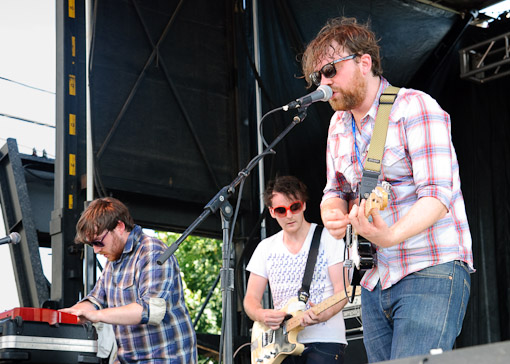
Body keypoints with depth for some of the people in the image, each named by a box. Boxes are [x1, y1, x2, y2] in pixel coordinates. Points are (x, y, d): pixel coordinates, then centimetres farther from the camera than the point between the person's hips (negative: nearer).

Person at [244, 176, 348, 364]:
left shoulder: (328, 239, 2)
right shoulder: (265, 248, 13)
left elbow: (341, 291, -4)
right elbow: (251, 298, 12)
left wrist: (324, 314, -25)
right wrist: (261, 315, -11)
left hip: (324, 340, -3)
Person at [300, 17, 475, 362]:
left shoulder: (414, 107, -10)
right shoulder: (339, 125, 14)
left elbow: (437, 193, -19)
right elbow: (335, 191, 21)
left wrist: (390, 236, -36)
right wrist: (334, 213, -4)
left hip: (431, 272, -8)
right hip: (376, 279, 8)